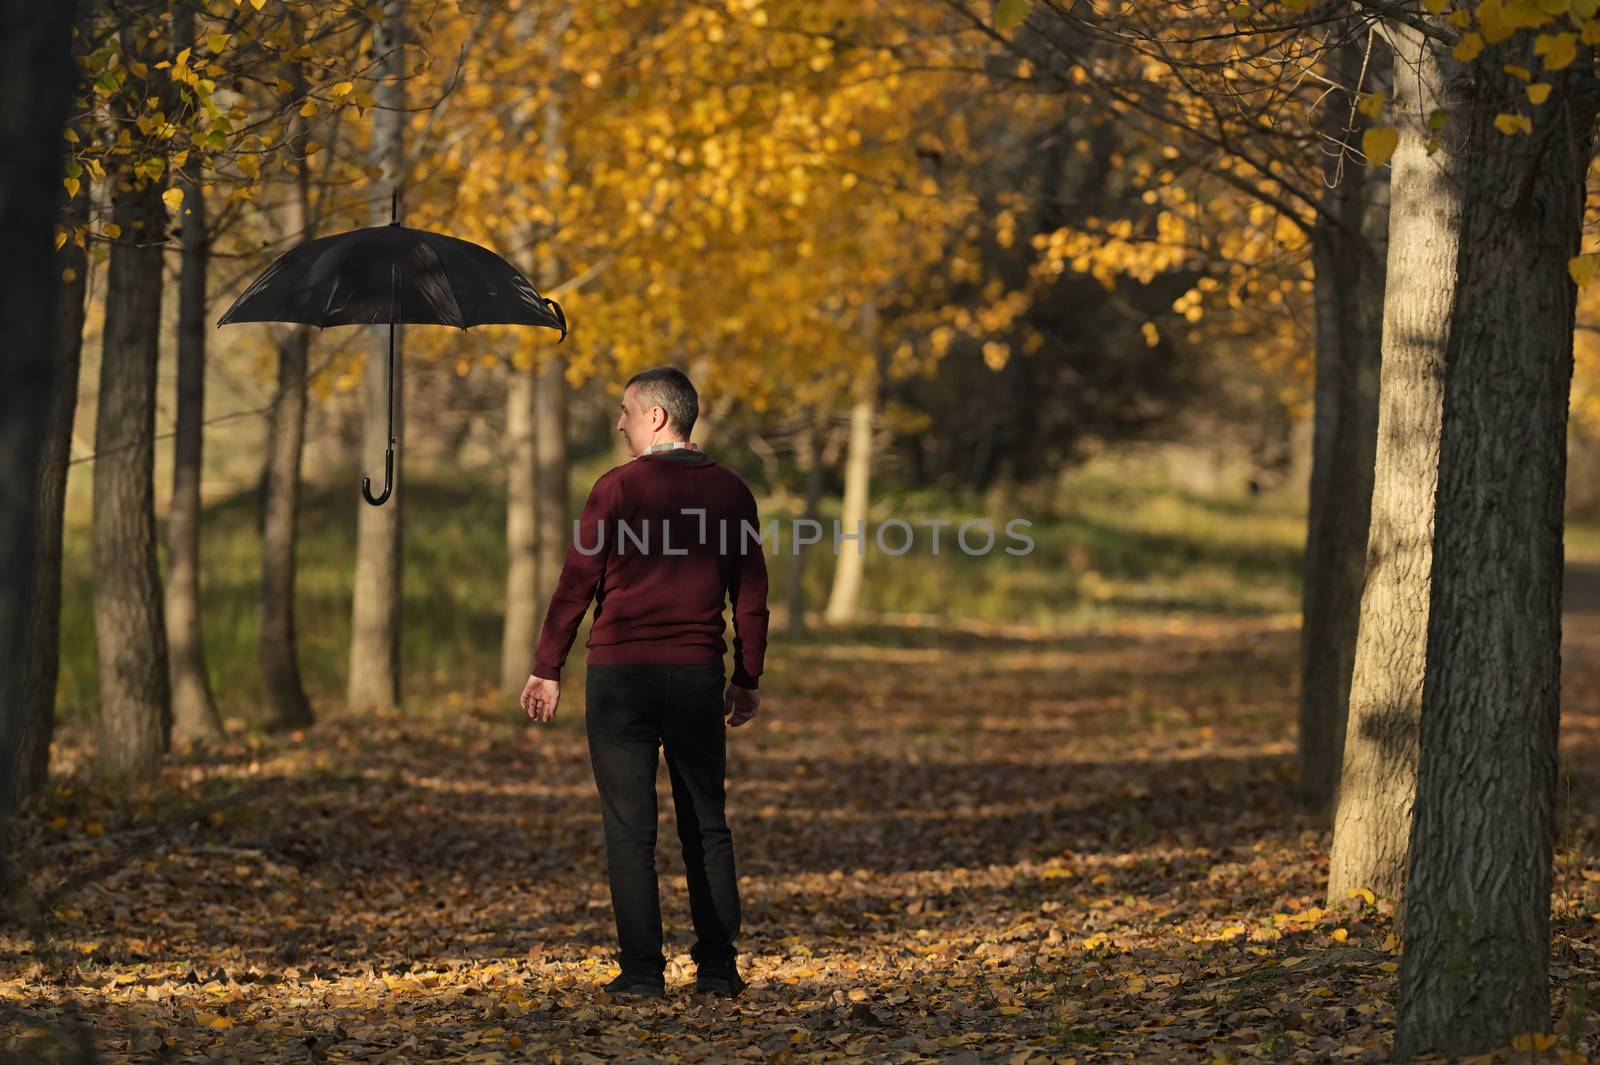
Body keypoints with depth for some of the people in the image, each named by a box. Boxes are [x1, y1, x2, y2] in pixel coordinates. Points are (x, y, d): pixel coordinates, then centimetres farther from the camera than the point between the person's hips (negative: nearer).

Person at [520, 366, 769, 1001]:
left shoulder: (619, 488, -6)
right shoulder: (730, 491, 6)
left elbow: (577, 583, -5)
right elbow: (751, 595, 10)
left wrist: (547, 669, 2)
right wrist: (748, 679, 18)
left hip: (620, 670, -4)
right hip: (698, 674, 4)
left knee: (630, 828, 0)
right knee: (706, 826, 10)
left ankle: (642, 971, -3)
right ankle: (719, 968, 8)